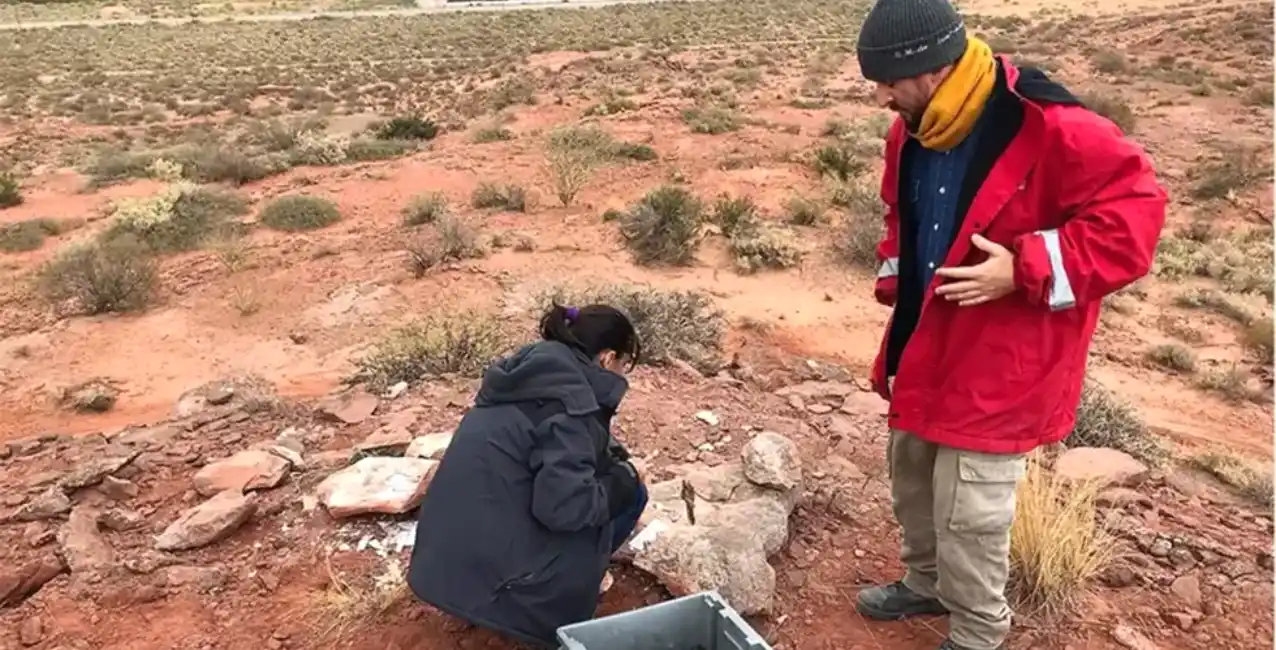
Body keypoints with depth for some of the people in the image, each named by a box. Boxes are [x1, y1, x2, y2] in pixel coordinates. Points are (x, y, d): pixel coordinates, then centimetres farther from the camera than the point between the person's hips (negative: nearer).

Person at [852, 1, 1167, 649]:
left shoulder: (1050, 128, -23)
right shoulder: (912, 132, 0)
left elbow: (1134, 212, -20)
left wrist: (1025, 271, -27)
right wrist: (894, 282, 3)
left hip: (999, 366, -7)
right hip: (927, 347, 8)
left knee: (969, 511, 2)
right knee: (912, 479, 22)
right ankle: (927, 582, 47)